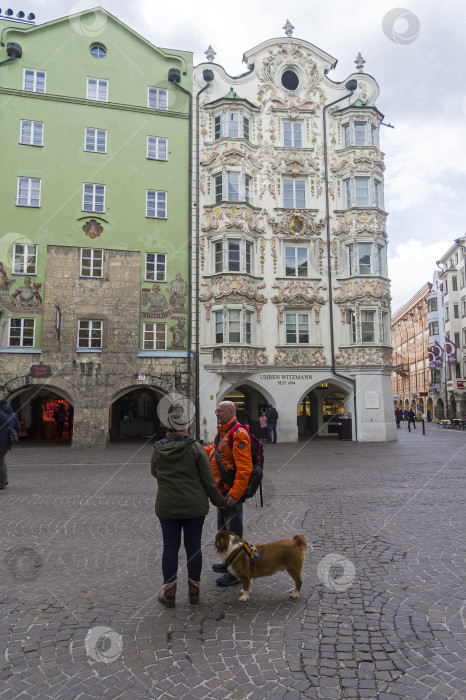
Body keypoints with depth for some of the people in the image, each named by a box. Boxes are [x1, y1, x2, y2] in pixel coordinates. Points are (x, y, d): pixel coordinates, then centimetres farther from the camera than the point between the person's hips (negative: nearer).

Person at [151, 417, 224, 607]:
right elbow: (208, 480, -7)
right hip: (194, 507, -2)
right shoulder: (195, 448, -9)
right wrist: (218, 500, 5)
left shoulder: (157, 450, 0)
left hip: (167, 507, 2)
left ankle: (169, 594, 18)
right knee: (193, 547, 9)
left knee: (170, 548, 10)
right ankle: (194, 592, 21)